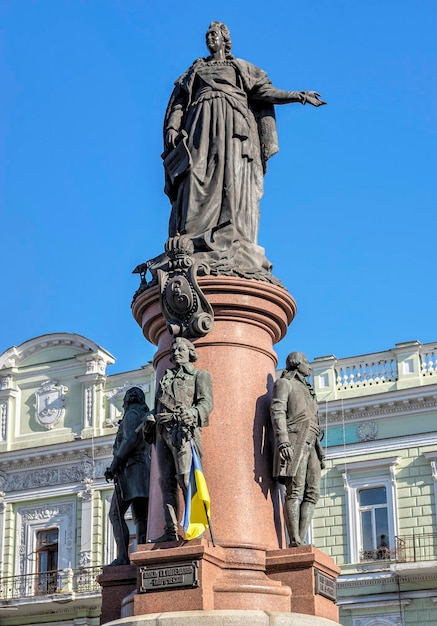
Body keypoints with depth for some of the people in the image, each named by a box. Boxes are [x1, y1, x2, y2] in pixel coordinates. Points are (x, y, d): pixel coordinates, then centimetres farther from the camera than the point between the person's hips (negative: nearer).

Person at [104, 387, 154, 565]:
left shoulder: (131, 414, -2)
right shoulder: (147, 417, 25)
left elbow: (130, 440, -18)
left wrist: (114, 465, -17)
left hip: (131, 469, -9)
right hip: (145, 470, 9)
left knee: (116, 514, -10)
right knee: (140, 517, 3)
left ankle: (123, 556, -22)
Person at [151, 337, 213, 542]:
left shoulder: (199, 375, 12)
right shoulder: (166, 378, 29)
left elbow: (206, 402, -4)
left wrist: (192, 414, -24)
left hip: (183, 429, -6)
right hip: (163, 432, 6)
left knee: (185, 478, -17)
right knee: (166, 482, -2)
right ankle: (171, 531, -6)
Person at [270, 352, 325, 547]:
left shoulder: (306, 390, 33)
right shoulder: (284, 383, 8)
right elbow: (277, 412, -6)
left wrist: (319, 452, 21)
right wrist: (283, 441, -20)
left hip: (310, 443, 8)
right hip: (295, 440, -8)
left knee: (312, 493, -4)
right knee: (295, 491, -16)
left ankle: (302, 540, -9)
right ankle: (294, 541, -21)